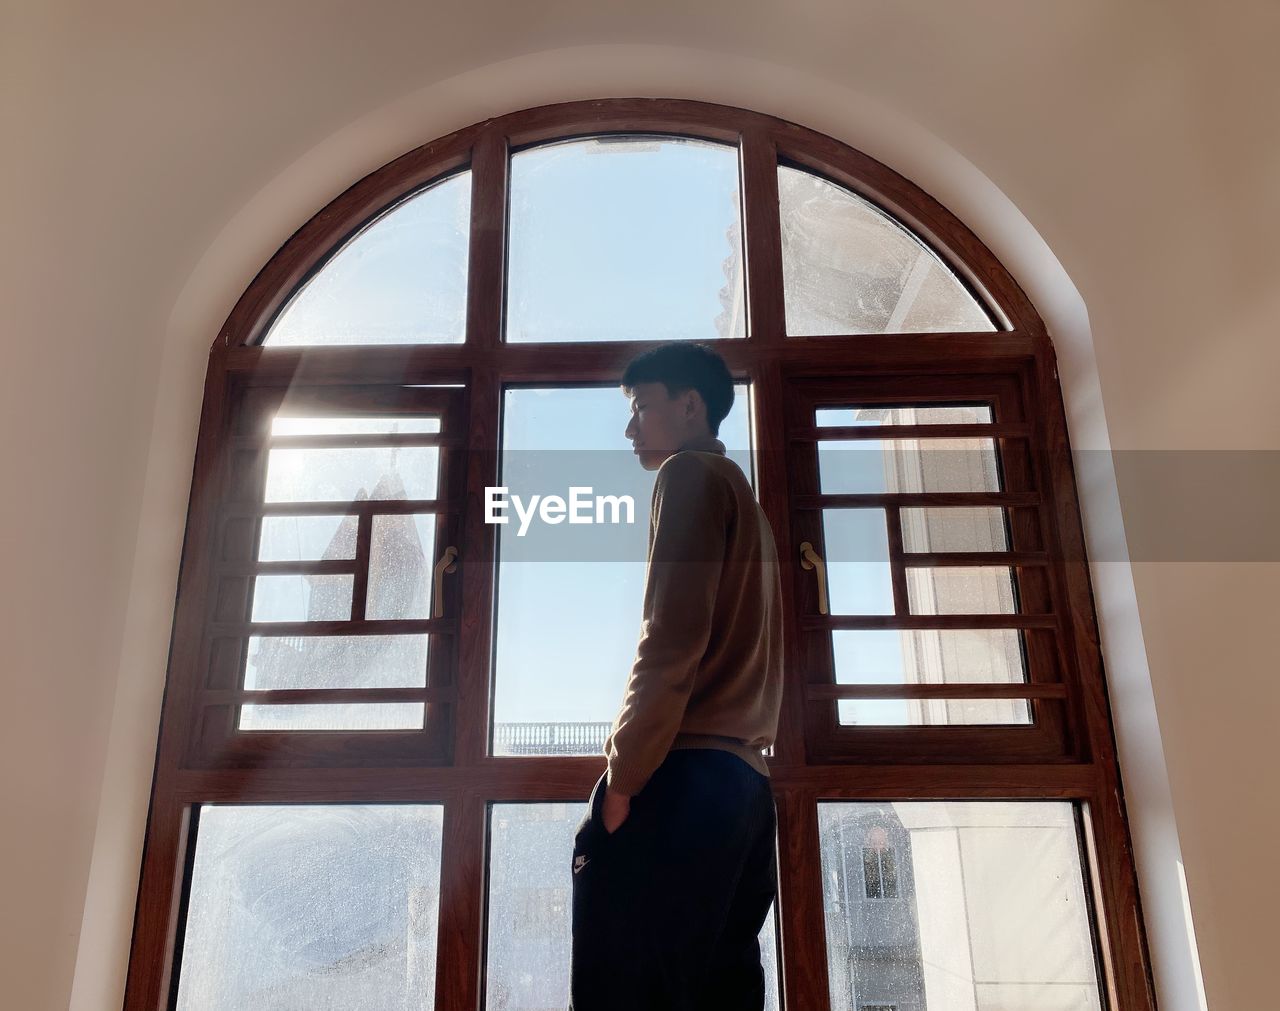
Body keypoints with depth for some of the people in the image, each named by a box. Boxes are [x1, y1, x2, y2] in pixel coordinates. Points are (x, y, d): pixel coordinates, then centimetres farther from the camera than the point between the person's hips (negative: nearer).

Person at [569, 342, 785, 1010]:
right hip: (747, 785, 9)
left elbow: (673, 635, -13)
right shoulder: (747, 502, 28)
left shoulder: (690, 475, 2)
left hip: (682, 778, -9)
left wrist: (623, 775, -11)